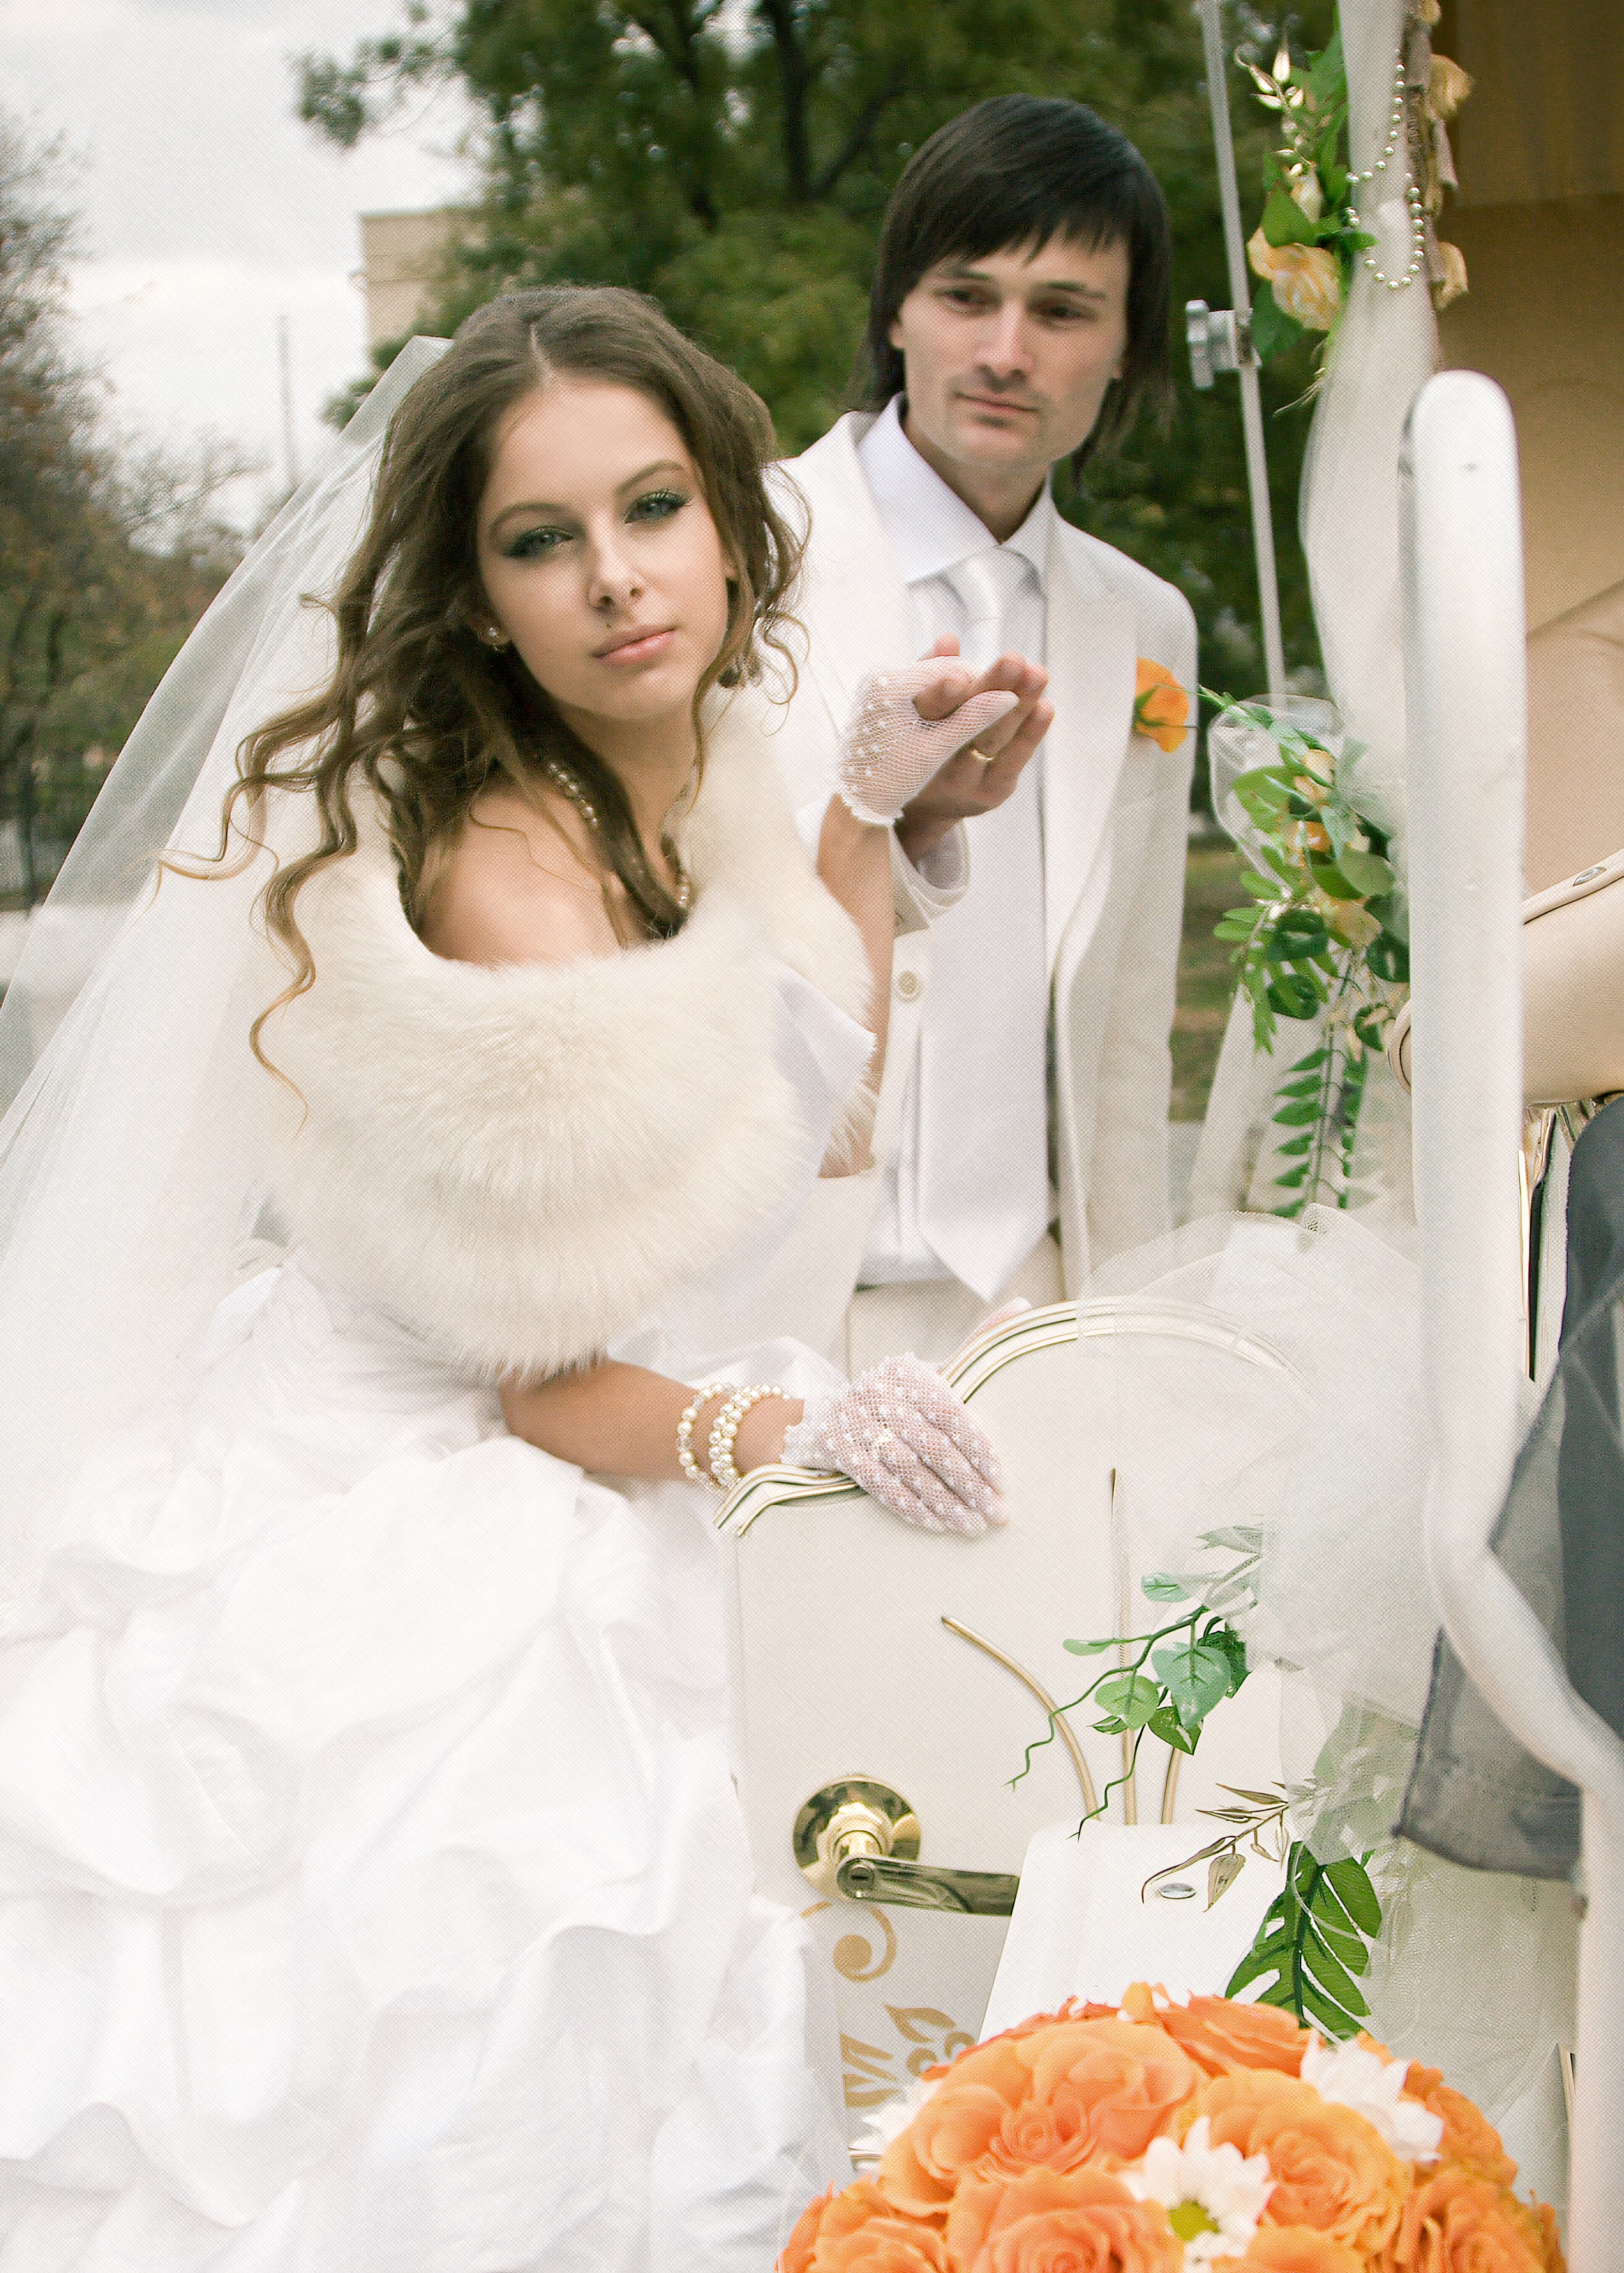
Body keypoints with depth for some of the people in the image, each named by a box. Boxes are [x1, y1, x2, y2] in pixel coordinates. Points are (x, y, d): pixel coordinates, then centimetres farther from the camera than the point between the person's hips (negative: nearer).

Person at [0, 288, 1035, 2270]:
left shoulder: (693, 786, -1)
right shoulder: (508, 878, -27)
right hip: (413, 1569, -8)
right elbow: (530, 1371, -17)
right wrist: (780, 1424, -29)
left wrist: (874, 803, 13)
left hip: (566, 1567, 9)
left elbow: (815, 1112, 16)